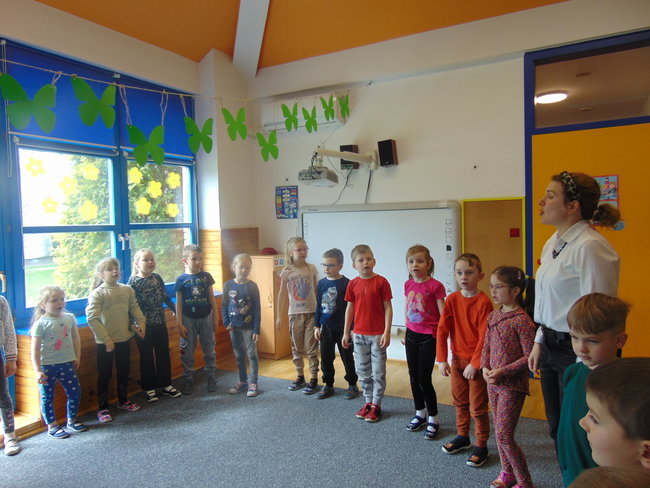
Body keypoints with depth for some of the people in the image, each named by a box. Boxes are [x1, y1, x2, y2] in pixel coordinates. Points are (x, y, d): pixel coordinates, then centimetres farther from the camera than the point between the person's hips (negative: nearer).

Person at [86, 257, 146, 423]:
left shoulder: (127, 289, 0)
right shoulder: (97, 294, -14)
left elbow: (134, 308, 11)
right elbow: (92, 317, -18)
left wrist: (141, 322, -5)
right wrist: (106, 339, -20)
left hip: (124, 338, 5)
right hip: (105, 342, -5)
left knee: (124, 371, 18)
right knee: (104, 374, 7)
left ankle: (123, 401, 37)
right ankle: (103, 408, 22)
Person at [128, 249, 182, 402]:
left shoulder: (157, 278, 3)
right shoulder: (133, 281, -11)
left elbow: (165, 296, 13)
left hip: (160, 323, 5)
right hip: (144, 326, -4)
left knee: (164, 354, 13)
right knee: (147, 357, 8)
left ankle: (166, 385, 26)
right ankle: (149, 388, 22)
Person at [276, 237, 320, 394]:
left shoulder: (311, 268, -1)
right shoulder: (286, 272, -4)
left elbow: (316, 291, 6)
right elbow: (282, 294, 0)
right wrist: (279, 316, 0)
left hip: (311, 312, 0)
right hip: (295, 314, 1)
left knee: (311, 347, 2)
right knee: (297, 348, 11)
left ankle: (313, 379, 13)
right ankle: (300, 377, 27)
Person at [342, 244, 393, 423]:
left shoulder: (381, 282, -10)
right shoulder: (353, 284, 1)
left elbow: (388, 308, -8)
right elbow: (350, 309, 7)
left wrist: (387, 332, -12)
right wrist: (346, 332, 8)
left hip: (378, 334, -4)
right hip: (359, 334, 4)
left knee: (378, 372, 7)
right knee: (363, 371, 14)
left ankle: (376, 405, 22)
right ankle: (368, 401, 30)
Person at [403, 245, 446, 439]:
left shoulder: (435, 286, -14)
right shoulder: (408, 285, 3)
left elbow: (443, 315, -11)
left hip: (428, 337, -6)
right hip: (412, 335, 6)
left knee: (424, 379, 0)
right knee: (414, 377, 14)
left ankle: (433, 419, 18)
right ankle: (420, 414, 32)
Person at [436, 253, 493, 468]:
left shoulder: (484, 302, -17)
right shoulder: (452, 300, -3)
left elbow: (484, 337, -17)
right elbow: (442, 330, -3)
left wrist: (474, 364, -17)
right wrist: (441, 359, -8)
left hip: (477, 361, -5)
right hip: (457, 359, 5)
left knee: (477, 406, 7)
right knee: (459, 401, 20)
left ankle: (481, 446, 26)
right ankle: (462, 437, 39)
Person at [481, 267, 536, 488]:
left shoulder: (522, 320, -18)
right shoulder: (493, 316, 4)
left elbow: (529, 357, -19)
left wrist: (503, 371, -21)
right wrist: (485, 368, -6)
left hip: (513, 385, -7)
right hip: (493, 384, 7)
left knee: (504, 435, -2)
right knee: (500, 431, 19)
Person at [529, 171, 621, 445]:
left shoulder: (590, 247, -20)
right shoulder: (553, 243, 9)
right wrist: (539, 343, 16)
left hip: (578, 351, -8)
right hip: (552, 347, 9)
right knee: (557, 427, 21)